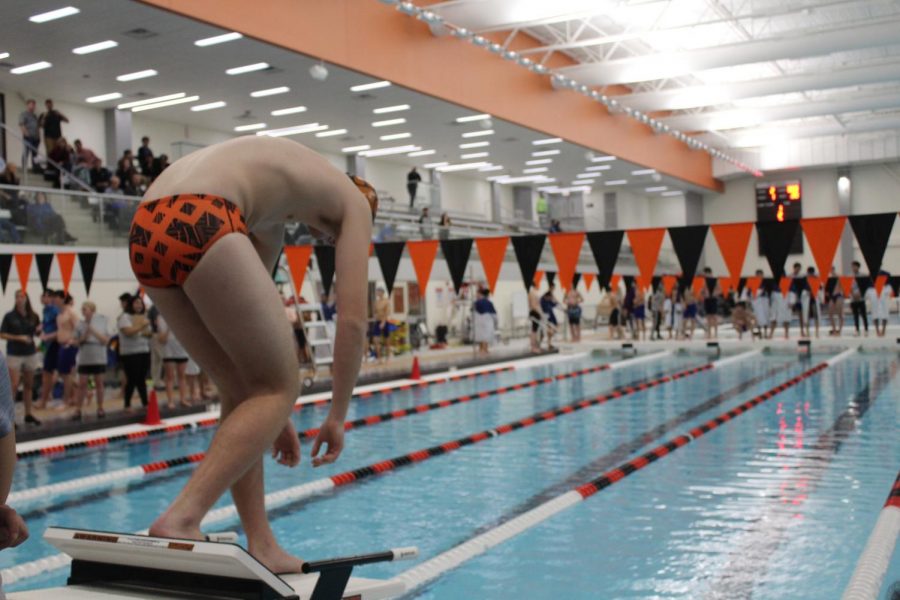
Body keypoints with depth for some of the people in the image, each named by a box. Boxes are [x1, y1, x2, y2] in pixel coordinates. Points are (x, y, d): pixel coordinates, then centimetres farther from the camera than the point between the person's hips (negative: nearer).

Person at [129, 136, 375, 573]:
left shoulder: (273, 213, 38)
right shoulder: (354, 202, 19)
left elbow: (255, 319, 36)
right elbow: (352, 321, 10)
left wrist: (273, 417, 39)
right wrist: (337, 417, 18)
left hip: (147, 231, 8)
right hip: (200, 223, -8)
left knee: (244, 393, 17)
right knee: (279, 389, 5)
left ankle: (261, 546, 18)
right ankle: (181, 519, -8)